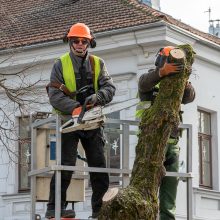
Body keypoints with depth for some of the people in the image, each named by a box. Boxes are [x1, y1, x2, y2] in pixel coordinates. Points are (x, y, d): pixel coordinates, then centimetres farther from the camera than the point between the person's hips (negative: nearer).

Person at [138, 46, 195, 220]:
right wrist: (162, 71, -37)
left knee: (170, 183, 3)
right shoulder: (150, 81, 7)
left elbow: (189, 97, 3)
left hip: (172, 142, 5)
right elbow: (144, 82, -18)